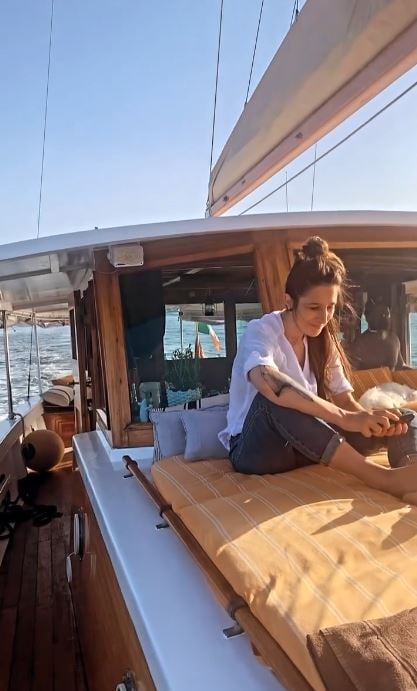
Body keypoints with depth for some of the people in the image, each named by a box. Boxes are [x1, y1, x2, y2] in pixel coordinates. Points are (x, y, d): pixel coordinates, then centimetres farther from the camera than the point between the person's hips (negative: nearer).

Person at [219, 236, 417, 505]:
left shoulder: (323, 341, 4)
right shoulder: (261, 331, -17)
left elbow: (346, 400, -5)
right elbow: (267, 383, -40)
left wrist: (370, 418, -28)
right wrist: (344, 418, -45)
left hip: (301, 446, 6)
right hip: (255, 449, -6)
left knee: (394, 421, -11)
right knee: (273, 398, -39)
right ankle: (384, 478, -39)